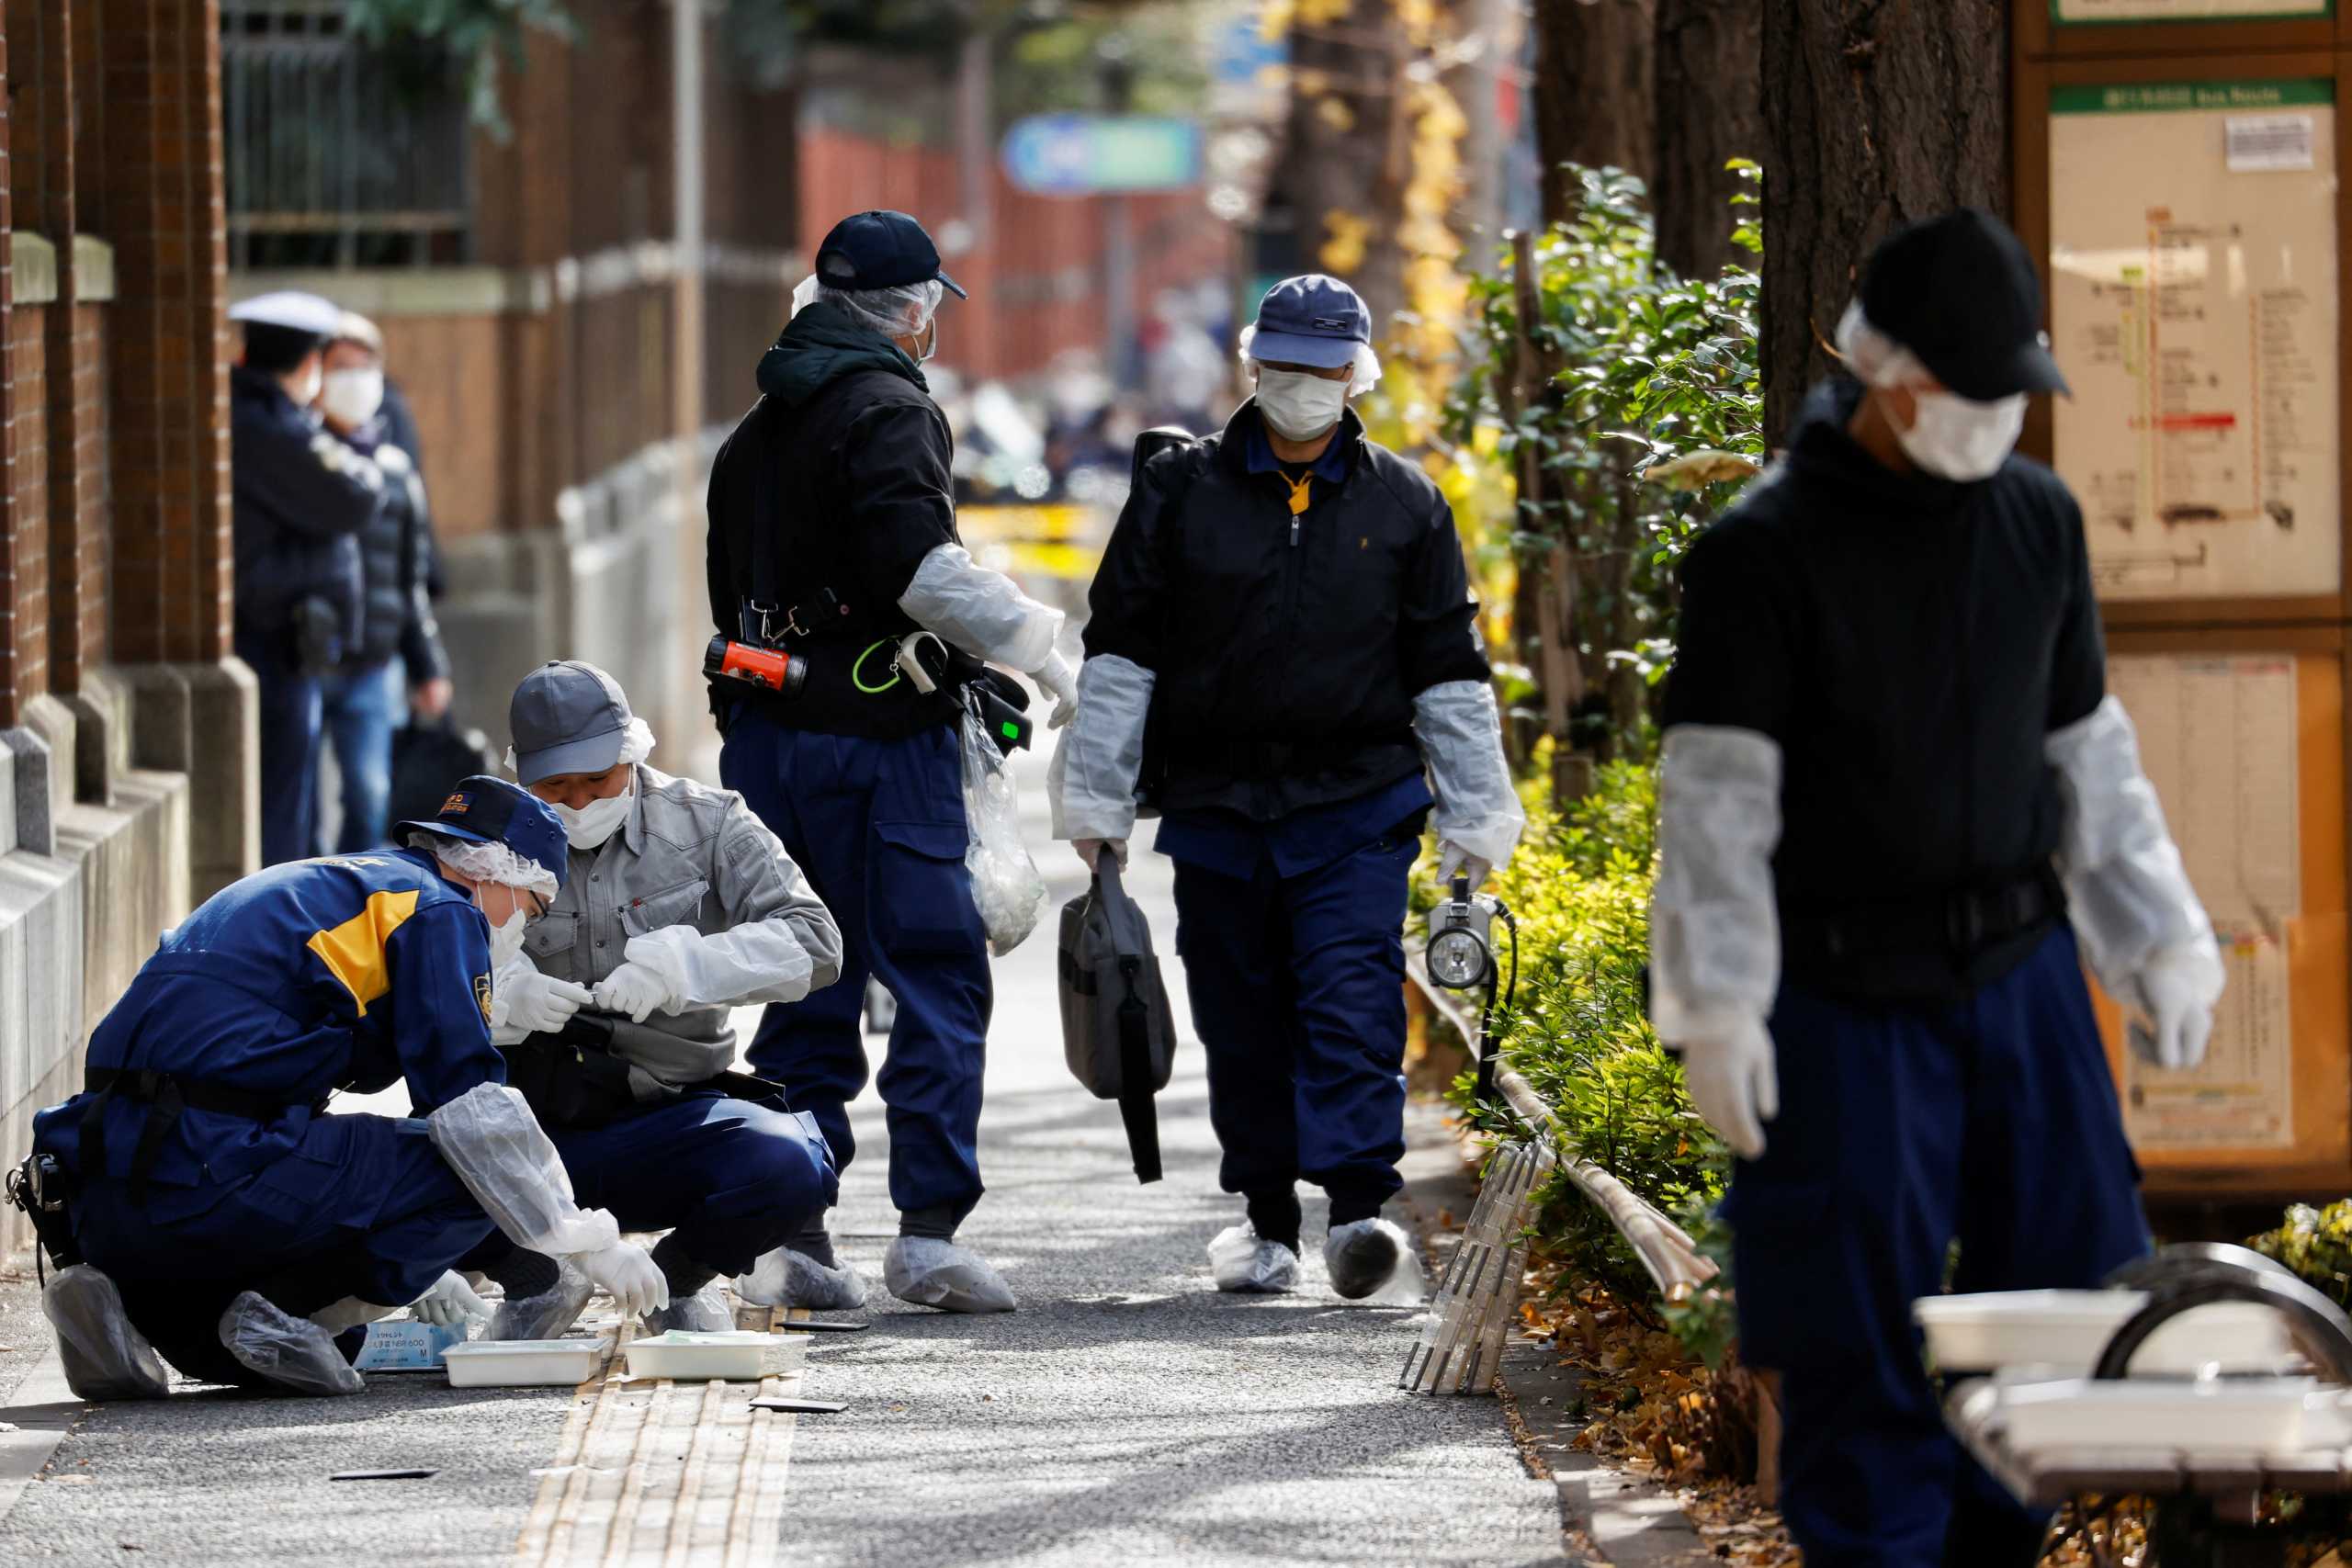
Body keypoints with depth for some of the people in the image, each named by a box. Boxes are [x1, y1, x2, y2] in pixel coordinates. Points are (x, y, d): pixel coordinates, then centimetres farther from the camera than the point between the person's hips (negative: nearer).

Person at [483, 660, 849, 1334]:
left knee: (790, 1168, -33)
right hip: (533, 1122, 0)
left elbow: (814, 943, -10)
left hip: (670, 1114, 0)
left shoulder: (706, 824, 2)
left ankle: (686, 1270, 4)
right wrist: (500, 1003, -25)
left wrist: (683, 964, -27)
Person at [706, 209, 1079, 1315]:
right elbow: (918, 565, -21)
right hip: (877, 737, -8)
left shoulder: (754, 434, 19)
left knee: (807, 986, 11)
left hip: (764, 736, 8)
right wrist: (1038, 651, -15)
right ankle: (929, 1226, -13)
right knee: (938, 980, -5)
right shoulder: (886, 409, -8)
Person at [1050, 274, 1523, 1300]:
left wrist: (1474, 820, 8)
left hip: (1357, 807, -1)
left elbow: (1449, 671, 11)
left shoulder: (1402, 504, 7)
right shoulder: (1179, 491, 6)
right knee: (1242, 1023, 6)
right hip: (1215, 803, 1)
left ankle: (1358, 1211, -19)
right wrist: (1096, 803, 5)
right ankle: (1267, 1224, 16)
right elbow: (1119, 650, 8)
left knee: (1353, 1010, -14)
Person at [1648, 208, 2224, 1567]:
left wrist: (2162, 947, 13)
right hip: (1846, 996, -5)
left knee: (2075, 1285, 7)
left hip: (2022, 976, 5)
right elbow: (1714, 795, -11)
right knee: (1861, 1346, -3)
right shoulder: (1765, 550, -10)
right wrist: (1715, 1007, -17)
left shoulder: (2041, 521, 6)